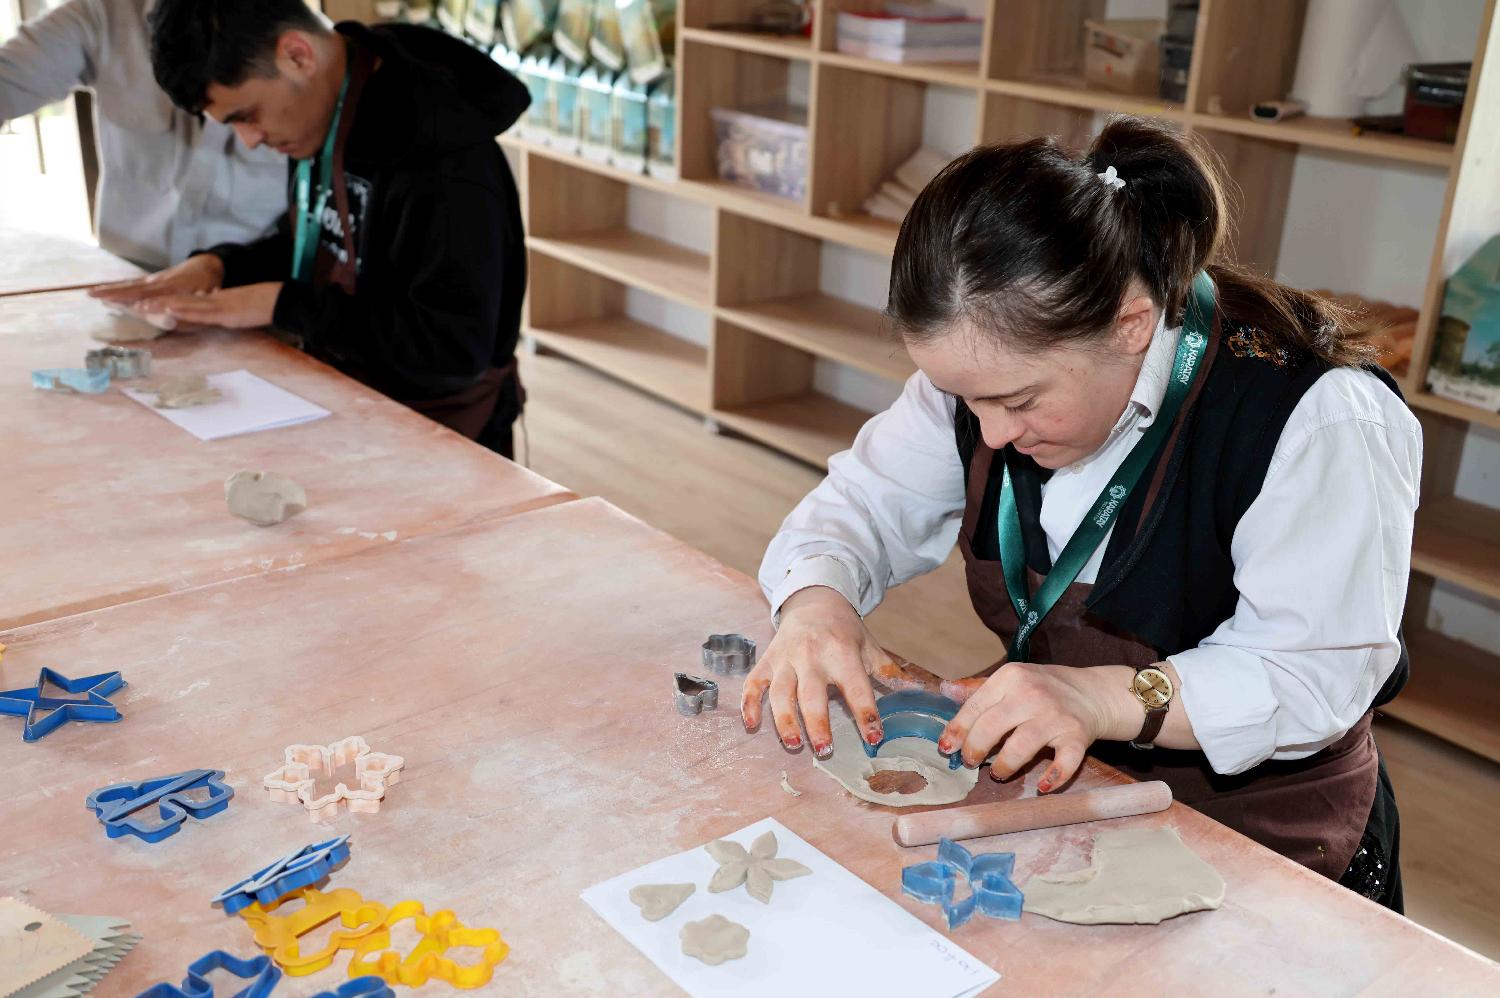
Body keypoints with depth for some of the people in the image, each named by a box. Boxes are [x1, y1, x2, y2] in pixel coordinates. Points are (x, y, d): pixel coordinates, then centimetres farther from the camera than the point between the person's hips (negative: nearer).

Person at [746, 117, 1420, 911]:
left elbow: (1317, 675, -22)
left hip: (1260, 848, -3)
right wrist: (816, 602, -22)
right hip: (1052, 792, 4)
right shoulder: (996, 363, -4)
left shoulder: (1319, 419, -23)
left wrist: (1110, 698, -38)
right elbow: (865, 504, 0)